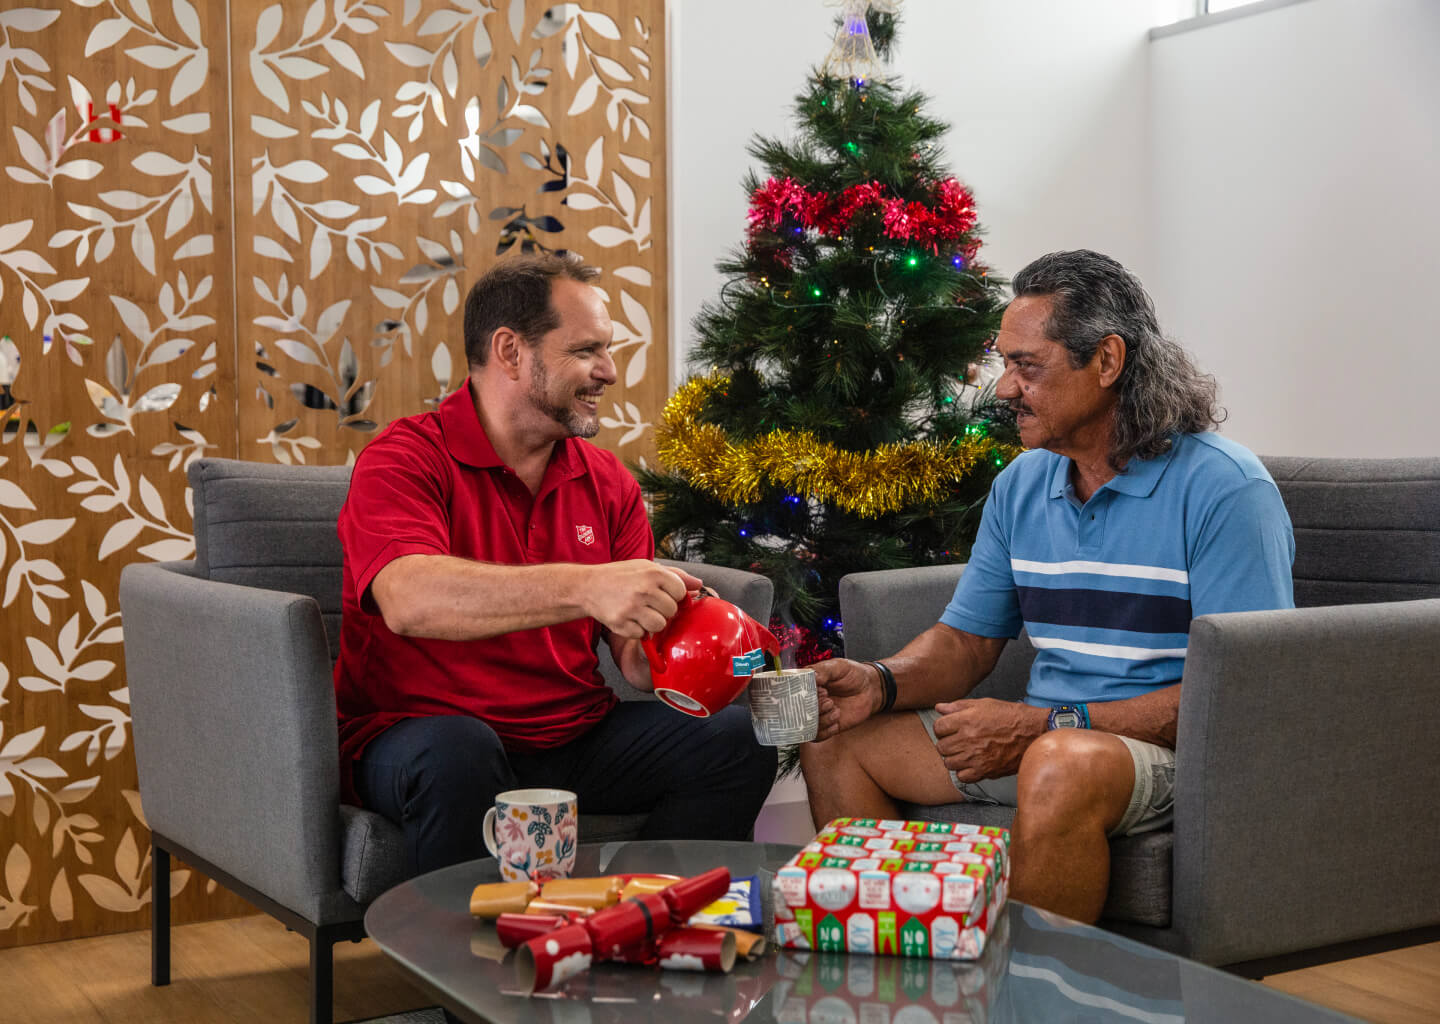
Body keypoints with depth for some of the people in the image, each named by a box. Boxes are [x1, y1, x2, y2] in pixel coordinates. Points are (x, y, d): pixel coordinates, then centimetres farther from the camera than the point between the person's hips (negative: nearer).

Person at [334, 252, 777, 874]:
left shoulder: (608, 484, 9)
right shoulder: (406, 460, -10)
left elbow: (635, 653, 6)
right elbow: (408, 600, -30)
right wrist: (584, 587, -41)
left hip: (575, 740, 5)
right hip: (420, 731, -5)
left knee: (737, 741, -14)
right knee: (456, 753, -38)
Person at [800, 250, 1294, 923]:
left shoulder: (1224, 488, -14)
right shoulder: (1020, 485, 9)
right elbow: (967, 638, 14)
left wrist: (1040, 724, -23)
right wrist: (880, 683, -10)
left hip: (1173, 747, -7)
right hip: (1040, 734, 7)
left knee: (1062, 765, -39)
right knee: (835, 740, -2)